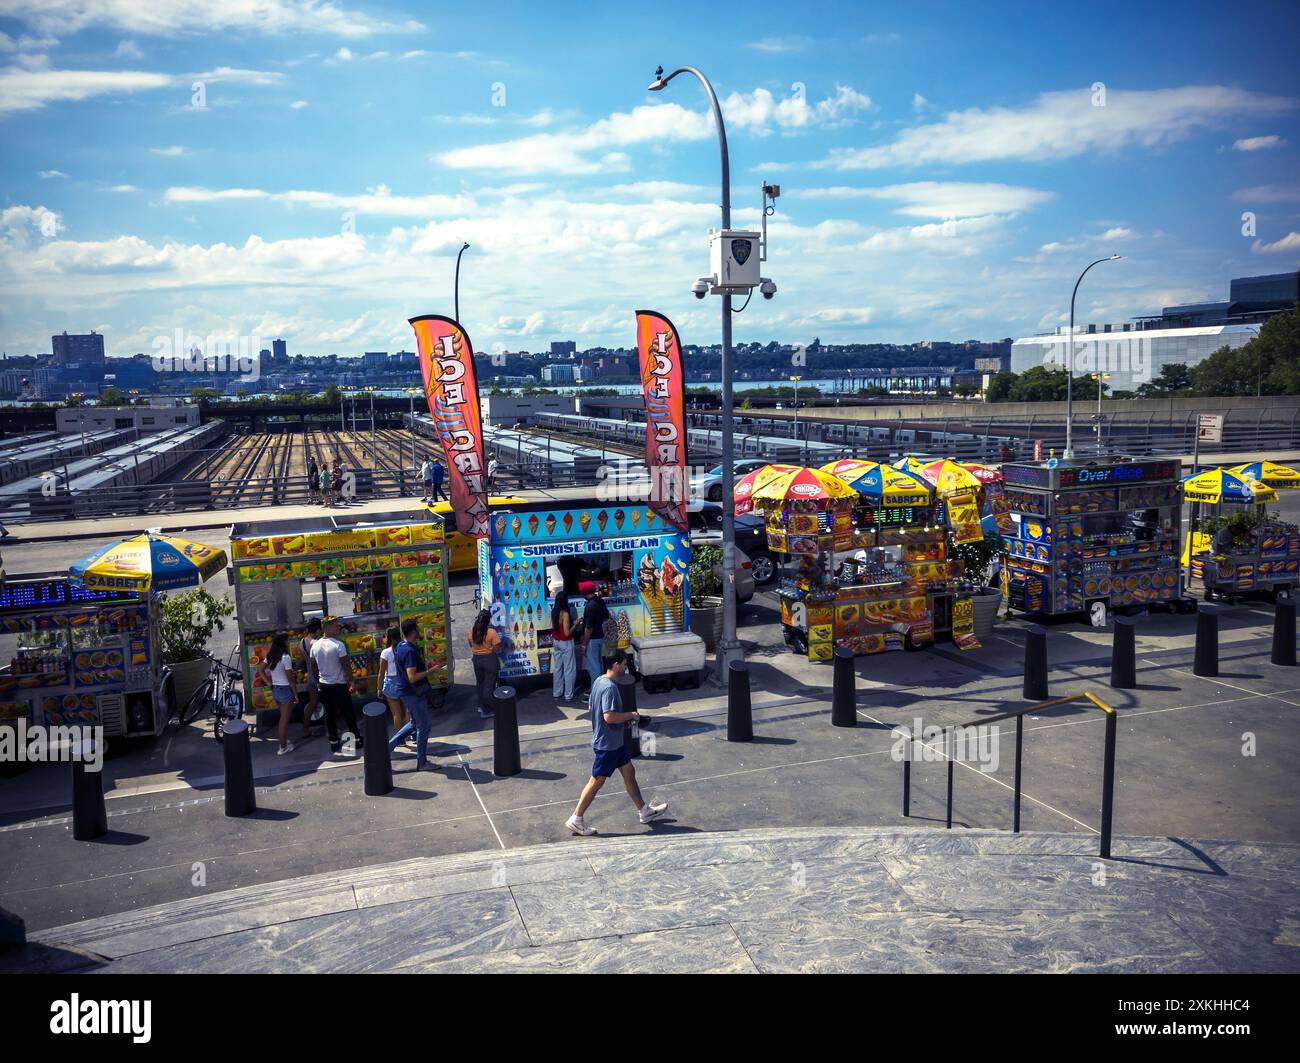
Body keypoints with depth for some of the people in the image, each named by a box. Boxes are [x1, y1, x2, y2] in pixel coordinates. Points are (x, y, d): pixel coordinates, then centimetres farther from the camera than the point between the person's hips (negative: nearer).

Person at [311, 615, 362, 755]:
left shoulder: (315, 646, 1)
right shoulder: (338, 645, -18)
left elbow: (314, 666, 10)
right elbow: (346, 666, -15)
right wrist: (351, 681, -5)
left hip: (324, 685, 6)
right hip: (339, 685, -6)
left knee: (330, 714, 11)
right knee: (348, 713, 6)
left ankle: (334, 742, 16)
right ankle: (356, 739, 14)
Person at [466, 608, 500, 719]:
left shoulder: (472, 631, -6)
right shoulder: (491, 632, -20)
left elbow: (471, 645, 7)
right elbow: (496, 648, -16)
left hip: (477, 659, 5)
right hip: (490, 659, -5)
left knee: (480, 683, 22)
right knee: (489, 685, 5)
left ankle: (481, 706, 35)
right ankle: (486, 711, 10)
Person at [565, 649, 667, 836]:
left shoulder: (599, 681, 4)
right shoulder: (609, 688, -26)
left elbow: (592, 708, 13)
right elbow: (609, 717, -33)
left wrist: (623, 718, 12)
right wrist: (630, 715, -17)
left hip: (615, 742, 10)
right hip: (607, 744, -10)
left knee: (629, 772, 17)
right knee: (597, 782, 1)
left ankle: (645, 811, 29)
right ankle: (576, 820, 12)